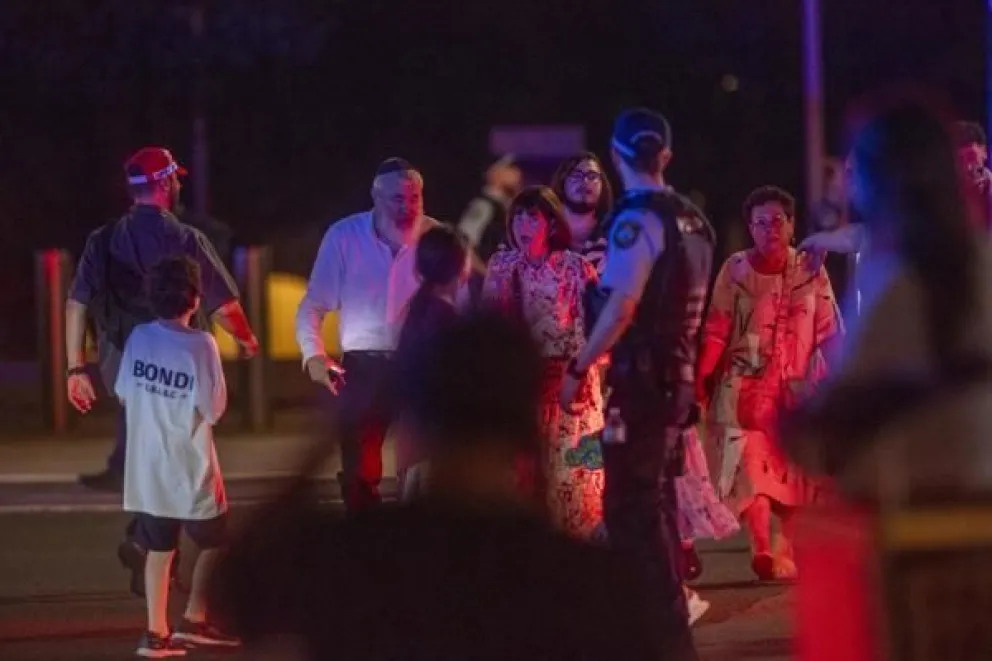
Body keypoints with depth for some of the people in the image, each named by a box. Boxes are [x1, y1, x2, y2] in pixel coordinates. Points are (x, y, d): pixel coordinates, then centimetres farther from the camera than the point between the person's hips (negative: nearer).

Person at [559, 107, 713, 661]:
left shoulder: (638, 218, -14)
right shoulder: (693, 219, 10)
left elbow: (622, 306, -21)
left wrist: (579, 367, -15)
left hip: (644, 377, -8)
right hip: (679, 375, 8)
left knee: (633, 505, -5)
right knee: (655, 501, 17)